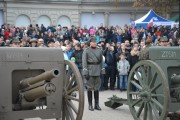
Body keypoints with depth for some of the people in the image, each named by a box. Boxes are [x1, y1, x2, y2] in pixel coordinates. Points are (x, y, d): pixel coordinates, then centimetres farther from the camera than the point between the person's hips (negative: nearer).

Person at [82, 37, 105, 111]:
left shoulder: (99, 50, 11)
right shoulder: (86, 50, -1)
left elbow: (101, 61, 11)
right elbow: (84, 62, -5)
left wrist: (102, 71, 4)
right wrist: (85, 72, -12)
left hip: (97, 71, 4)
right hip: (90, 71, -4)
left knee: (97, 88, 7)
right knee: (89, 88, 1)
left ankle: (97, 104, 14)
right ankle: (90, 105, 7)